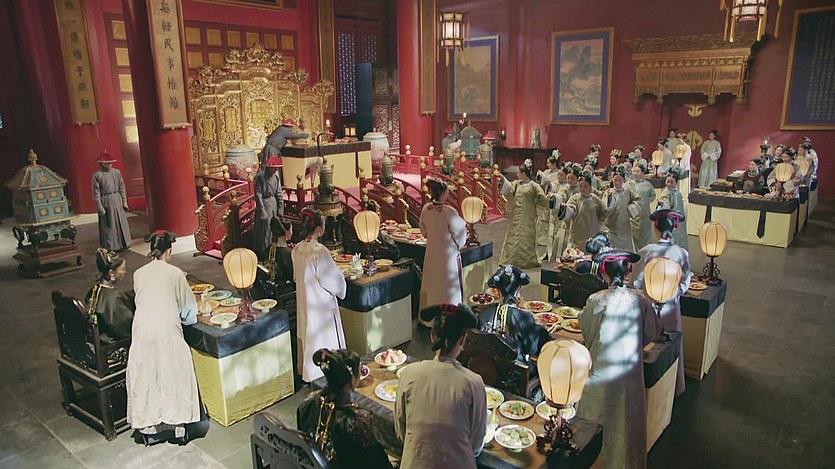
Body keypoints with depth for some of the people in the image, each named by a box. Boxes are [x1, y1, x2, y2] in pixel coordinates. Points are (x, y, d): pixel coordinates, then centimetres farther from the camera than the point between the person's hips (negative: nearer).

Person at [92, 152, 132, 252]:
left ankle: (122, 245, 22)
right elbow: (96, 193, -7)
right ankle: (110, 247, 13)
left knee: (121, 223, 10)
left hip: (117, 200, 4)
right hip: (105, 202, -4)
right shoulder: (97, 175, -7)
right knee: (108, 225, 3)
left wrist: (124, 202, 4)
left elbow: (122, 187, 8)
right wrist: (100, 208, -10)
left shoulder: (116, 172, 4)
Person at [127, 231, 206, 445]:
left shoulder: (139, 274, 11)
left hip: (142, 330, 3)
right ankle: (178, 426, 9)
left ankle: (149, 430, 16)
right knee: (174, 376, 7)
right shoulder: (175, 273, 1)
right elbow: (188, 304, 5)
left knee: (145, 378, 11)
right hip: (167, 330, -3)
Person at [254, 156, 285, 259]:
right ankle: (263, 255, 11)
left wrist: (280, 210, 3)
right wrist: (262, 211, -16)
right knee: (264, 230, 0)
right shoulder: (260, 177, -13)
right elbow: (258, 195, -14)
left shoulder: (276, 177, 3)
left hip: (274, 205, 6)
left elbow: (279, 194, 6)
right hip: (264, 205, -6)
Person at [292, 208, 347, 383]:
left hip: (304, 301, 8)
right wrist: (341, 277, 0)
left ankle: (306, 370, 35)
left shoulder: (297, 249, -3)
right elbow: (332, 279, -19)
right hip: (321, 303, -8)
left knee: (307, 335, 20)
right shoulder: (320, 251, -26)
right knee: (324, 338, 7)